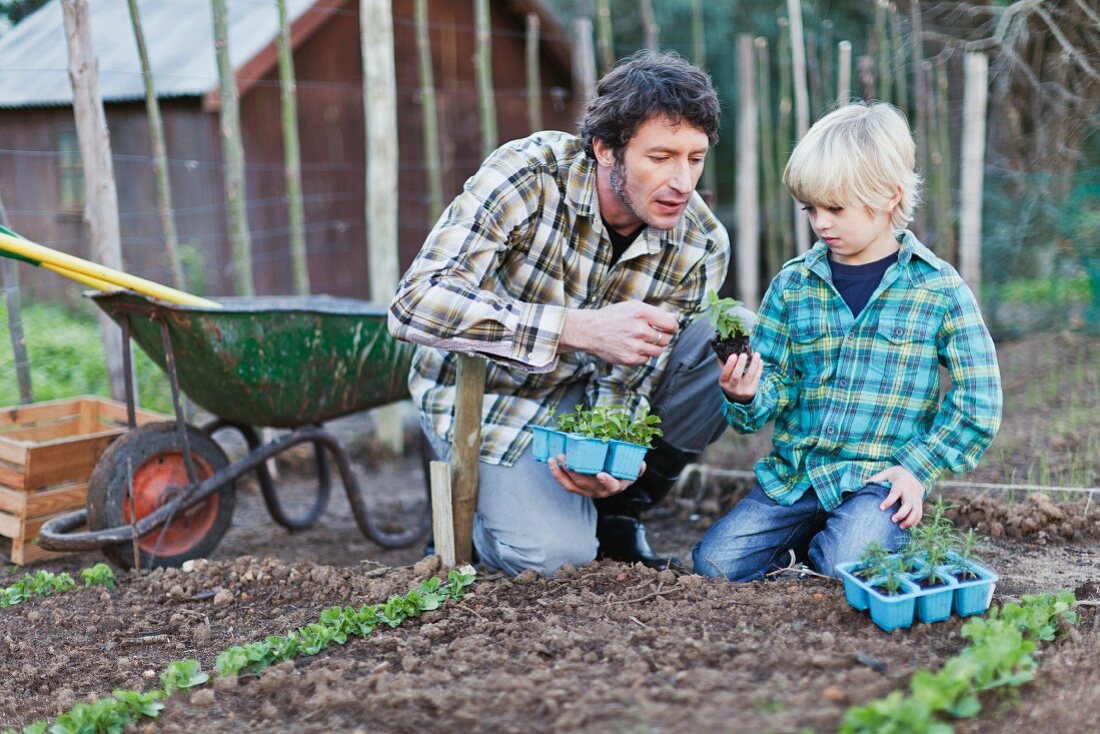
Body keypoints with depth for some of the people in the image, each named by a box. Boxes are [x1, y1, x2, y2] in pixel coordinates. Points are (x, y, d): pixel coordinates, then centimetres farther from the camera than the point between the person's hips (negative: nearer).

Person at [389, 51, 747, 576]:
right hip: (490, 390, -4)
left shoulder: (700, 247, -16)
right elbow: (414, 302, -37)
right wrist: (580, 329, -44)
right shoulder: (528, 174, -28)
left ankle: (619, 516, -1)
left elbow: (626, 379, -14)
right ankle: (471, 506, 10)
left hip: (591, 390, 5)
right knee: (555, 555, -26)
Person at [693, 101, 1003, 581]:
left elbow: (977, 401, 0)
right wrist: (747, 396, -17)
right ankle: (802, 539, 15)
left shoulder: (939, 289, -3)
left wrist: (918, 469, -7)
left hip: (879, 480, -3)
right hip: (793, 474, 3)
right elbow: (774, 382, 6)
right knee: (714, 561, -12)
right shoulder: (792, 284, 5)